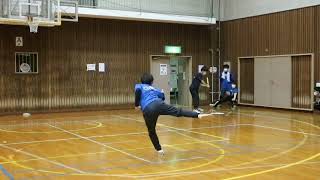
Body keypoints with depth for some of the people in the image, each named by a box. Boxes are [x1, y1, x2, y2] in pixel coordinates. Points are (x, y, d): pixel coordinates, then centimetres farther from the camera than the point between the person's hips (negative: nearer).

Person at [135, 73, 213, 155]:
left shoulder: (139, 86, 21)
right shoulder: (153, 88, 32)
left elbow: (138, 90, -5)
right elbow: (162, 96, 35)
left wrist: (137, 104, 4)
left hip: (148, 109, -2)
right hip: (159, 104, 2)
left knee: (151, 131, 16)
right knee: (178, 112, -4)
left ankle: (159, 149, 17)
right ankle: (198, 115, -19)